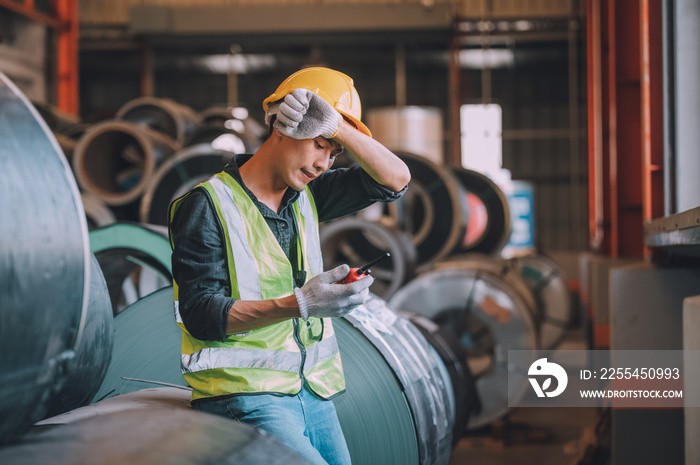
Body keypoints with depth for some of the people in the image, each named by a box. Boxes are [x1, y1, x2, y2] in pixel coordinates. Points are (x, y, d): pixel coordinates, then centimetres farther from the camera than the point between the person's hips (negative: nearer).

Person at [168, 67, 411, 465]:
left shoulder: (306, 195, 11)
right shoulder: (206, 206, -8)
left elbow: (396, 179, 2)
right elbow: (201, 316, -16)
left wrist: (337, 126, -14)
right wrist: (299, 305, -27)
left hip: (314, 394, 7)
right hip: (247, 397, -7)